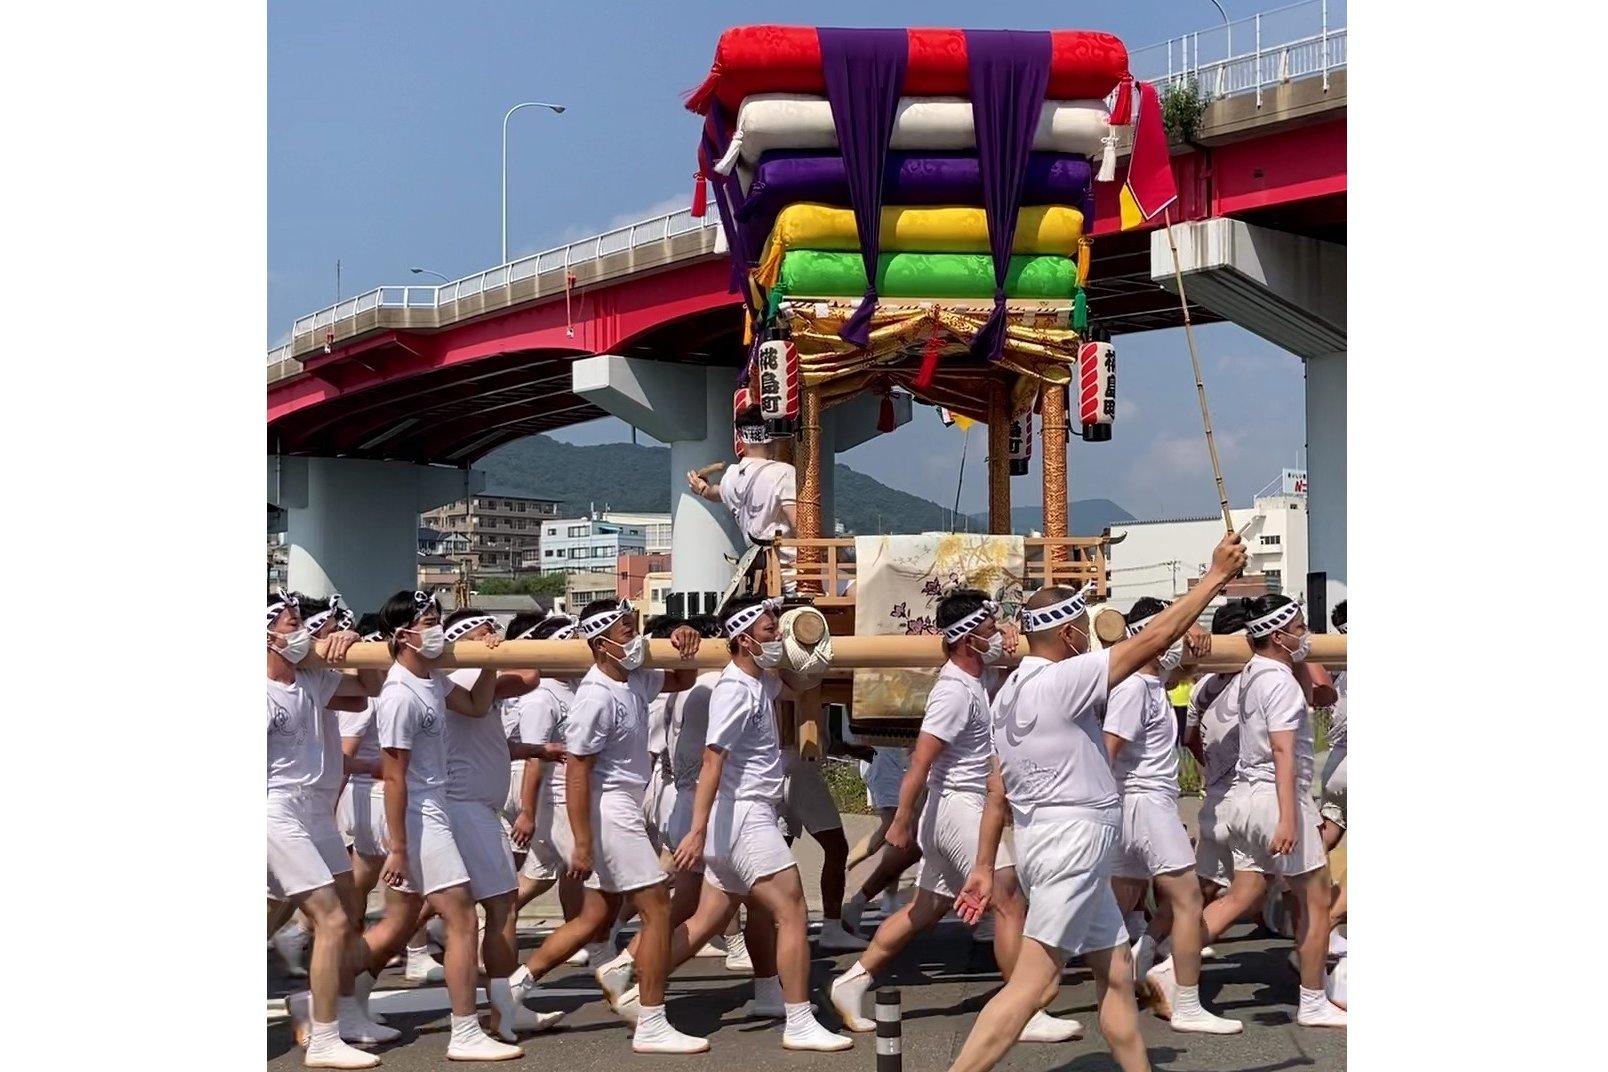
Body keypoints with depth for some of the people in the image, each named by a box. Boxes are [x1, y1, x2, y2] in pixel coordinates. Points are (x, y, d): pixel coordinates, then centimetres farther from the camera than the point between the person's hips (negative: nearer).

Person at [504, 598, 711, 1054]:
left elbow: (681, 681, 25)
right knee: (657, 909, -6)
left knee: (597, 917, 14)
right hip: (609, 810, -10)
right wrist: (582, 843, -21)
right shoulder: (596, 698, -20)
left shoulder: (635, 680, 7)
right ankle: (651, 1027, 0)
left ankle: (517, 983, 19)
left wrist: (685, 648, 2)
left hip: (624, 808, 10)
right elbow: (576, 772, -20)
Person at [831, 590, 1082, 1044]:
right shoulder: (954, 692, -19)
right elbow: (920, 760, -21)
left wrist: (1007, 642, 9)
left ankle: (853, 982, 18)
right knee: (1010, 903, -10)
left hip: (965, 809, 10)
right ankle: (1027, 1016, -9)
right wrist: (903, 820, -20)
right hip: (958, 807, -10)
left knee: (927, 910, 14)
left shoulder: (981, 677, 9)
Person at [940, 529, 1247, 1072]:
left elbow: (998, 789, 15)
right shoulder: (1060, 680, -15)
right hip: (1072, 841, -10)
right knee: (1035, 983, -12)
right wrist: (1216, 575, -9)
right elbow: (1152, 639, -15)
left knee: (1116, 974, 14)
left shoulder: (1008, 693, 12)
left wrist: (985, 864, 17)